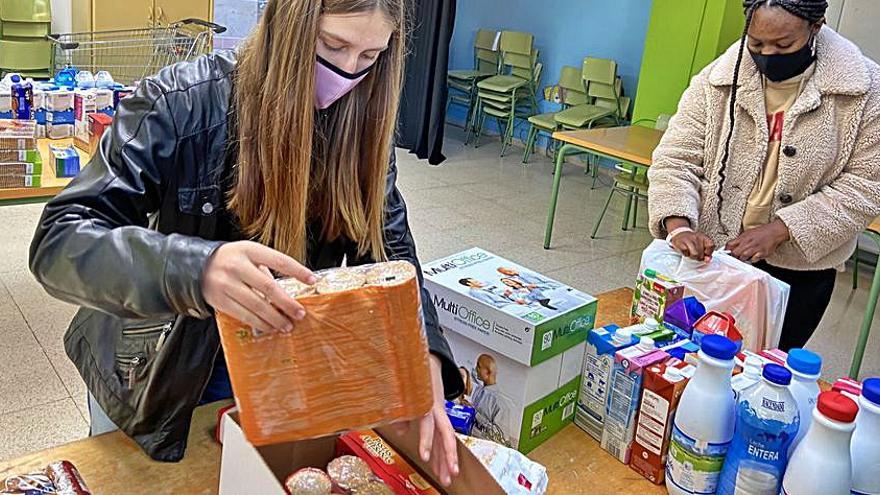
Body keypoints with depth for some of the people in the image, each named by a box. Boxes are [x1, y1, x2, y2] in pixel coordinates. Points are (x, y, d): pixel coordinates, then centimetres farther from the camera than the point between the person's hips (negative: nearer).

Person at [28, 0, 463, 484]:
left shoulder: (361, 122, -12)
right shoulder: (181, 103, -26)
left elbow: (389, 250, -10)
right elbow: (58, 242, -30)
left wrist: (425, 356, -29)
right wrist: (195, 269, -49)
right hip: (156, 376, -2)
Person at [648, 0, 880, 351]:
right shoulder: (717, 81, -6)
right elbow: (676, 159, -6)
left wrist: (779, 230, -19)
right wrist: (677, 225, -25)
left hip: (799, 270, 0)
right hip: (710, 255, 1)